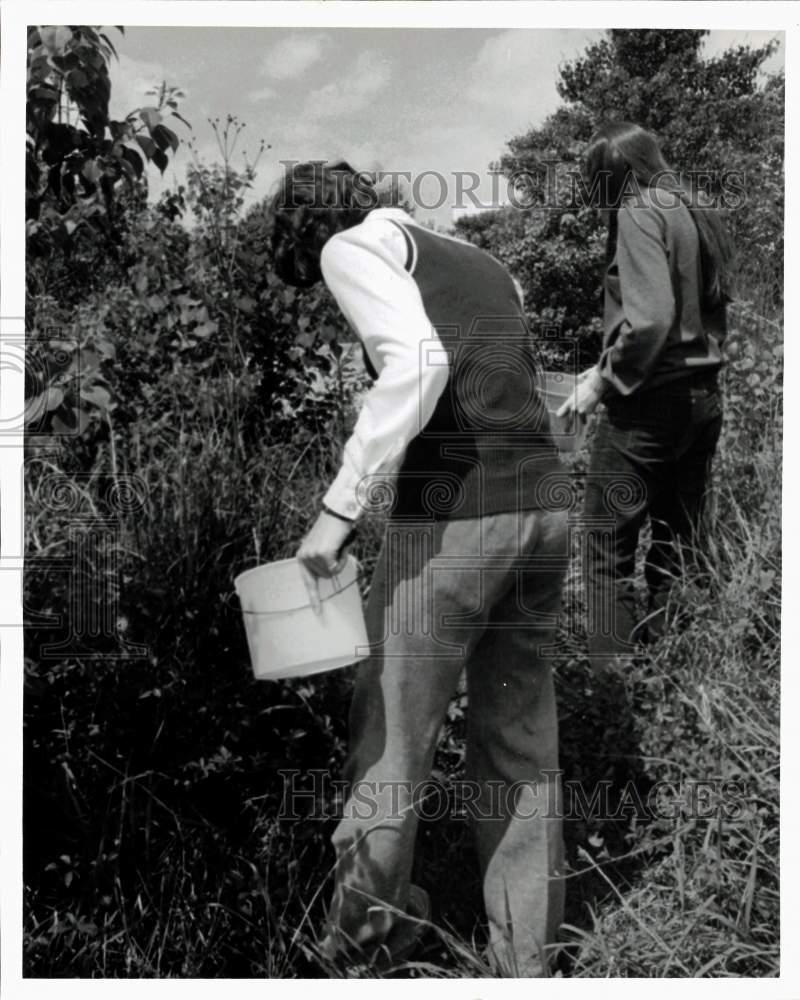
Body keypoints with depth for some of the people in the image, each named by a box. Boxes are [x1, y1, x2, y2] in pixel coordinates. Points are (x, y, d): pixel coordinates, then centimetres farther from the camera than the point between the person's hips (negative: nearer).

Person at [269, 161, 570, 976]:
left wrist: (338, 508, -17)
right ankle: (524, 964, 28)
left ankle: (359, 947, 26)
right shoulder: (481, 265, 25)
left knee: (391, 750, 9)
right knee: (520, 751, 16)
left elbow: (415, 362, -18)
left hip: (448, 523, -7)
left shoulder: (354, 245, 3)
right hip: (542, 513, 8)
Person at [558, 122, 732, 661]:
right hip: (704, 398, 9)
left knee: (608, 553, 0)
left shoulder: (640, 212, -12)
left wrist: (602, 380, -13)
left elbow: (649, 320, -24)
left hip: (649, 401, -8)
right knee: (679, 549, 14)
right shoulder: (703, 214, 13)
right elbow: (715, 312, 15)